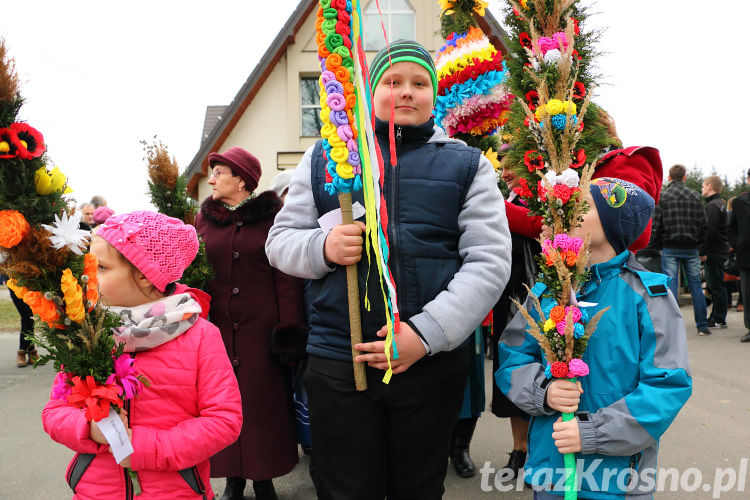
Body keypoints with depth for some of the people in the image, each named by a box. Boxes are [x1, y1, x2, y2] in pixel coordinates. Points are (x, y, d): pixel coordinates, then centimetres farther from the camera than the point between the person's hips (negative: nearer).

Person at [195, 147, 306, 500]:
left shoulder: (272, 216, -3)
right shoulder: (204, 219, 8)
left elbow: (287, 276, -7)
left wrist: (289, 330, -11)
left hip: (261, 327, -3)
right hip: (217, 328, 3)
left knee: (264, 402, 6)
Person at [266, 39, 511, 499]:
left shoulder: (468, 164, 6)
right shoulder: (325, 157, 9)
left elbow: (490, 261, -3)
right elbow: (280, 239, 10)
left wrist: (427, 333, -14)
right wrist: (323, 248, -14)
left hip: (435, 362, 1)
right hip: (337, 360, 0)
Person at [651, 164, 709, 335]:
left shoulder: (662, 197, -4)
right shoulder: (695, 196, 4)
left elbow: (656, 226, -6)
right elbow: (703, 224, 4)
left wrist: (659, 245, 5)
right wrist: (698, 243, 14)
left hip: (670, 248, -2)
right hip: (691, 248, 2)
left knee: (671, 285, 0)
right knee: (696, 285, 9)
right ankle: (702, 326, 13)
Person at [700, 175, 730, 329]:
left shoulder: (712, 206, -14)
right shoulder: (719, 204, 18)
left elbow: (710, 231, -22)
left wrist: (703, 252, -19)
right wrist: (704, 250, 18)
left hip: (714, 251, -10)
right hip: (721, 250, 10)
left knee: (716, 285, -5)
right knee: (715, 285, 13)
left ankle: (719, 320, -1)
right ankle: (717, 317, 18)